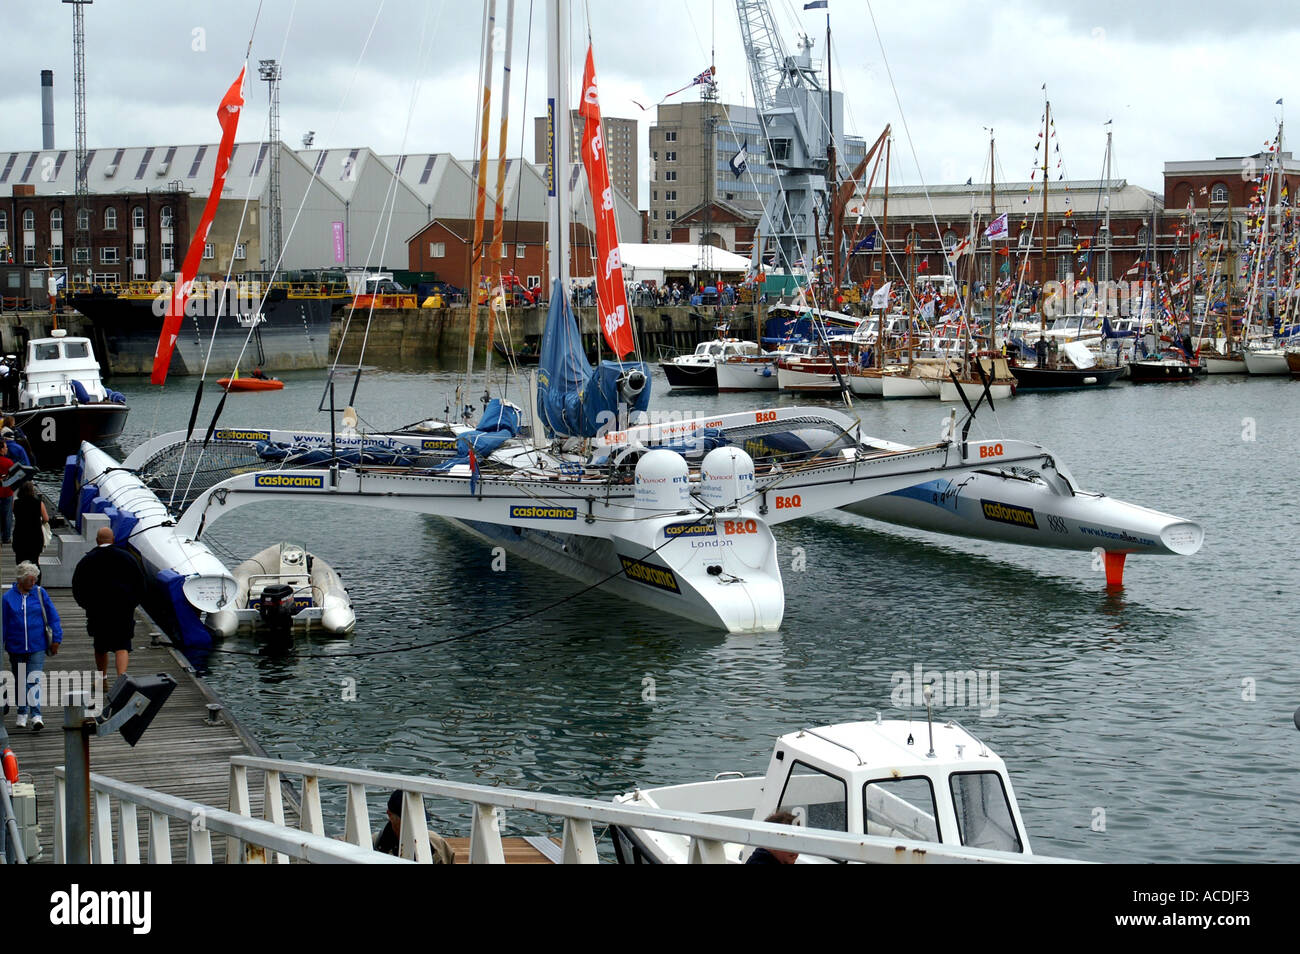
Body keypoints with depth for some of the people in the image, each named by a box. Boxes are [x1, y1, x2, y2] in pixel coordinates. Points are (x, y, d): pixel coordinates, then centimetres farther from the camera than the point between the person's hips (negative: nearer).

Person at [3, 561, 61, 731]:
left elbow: (53, 617, 3)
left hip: (37, 646, -1)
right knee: (20, 681, 14)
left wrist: (56, 639, -1)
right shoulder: (8, 597, -2)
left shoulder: (40, 594, -1)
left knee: (34, 680, -12)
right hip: (16, 647, 2)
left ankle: (36, 715, -17)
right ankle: (22, 712, 29)